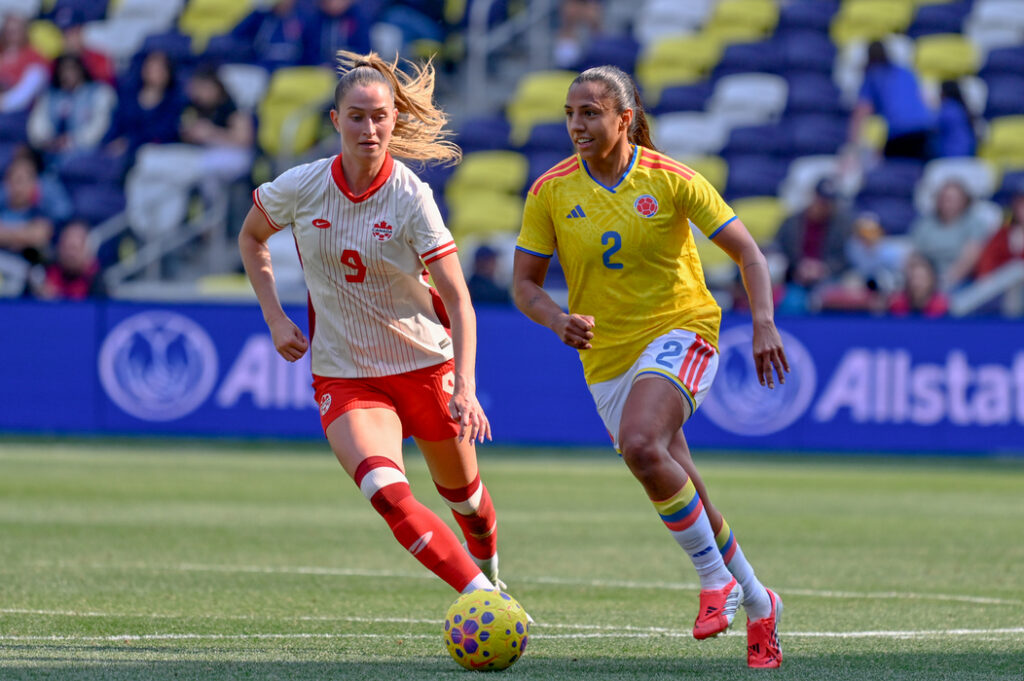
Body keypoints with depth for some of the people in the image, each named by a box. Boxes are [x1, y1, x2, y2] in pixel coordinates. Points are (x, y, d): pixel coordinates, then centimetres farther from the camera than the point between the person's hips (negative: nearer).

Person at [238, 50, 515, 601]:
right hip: (342, 376, 0)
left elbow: (458, 300, -20)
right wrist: (275, 319, 2)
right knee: (389, 495, -25)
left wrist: (465, 386, -32)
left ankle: (487, 568, 50)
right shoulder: (300, 187, -10)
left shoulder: (411, 198, -17)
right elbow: (251, 238, 12)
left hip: (425, 364, 0)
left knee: (460, 491, 17)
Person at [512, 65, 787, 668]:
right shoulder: (551, 192, -3)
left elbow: (748, 253, -5)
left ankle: (716, 577, -16)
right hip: (607, 358, 4)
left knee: (640, 445, -31)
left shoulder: (672, 181, -10)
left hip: (679, 331, -4)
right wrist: (559, 320, -18)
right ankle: (757, 604, 26)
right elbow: (525, 283, 4)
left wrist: (764, 324, -20)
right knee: (681, 497, 7)